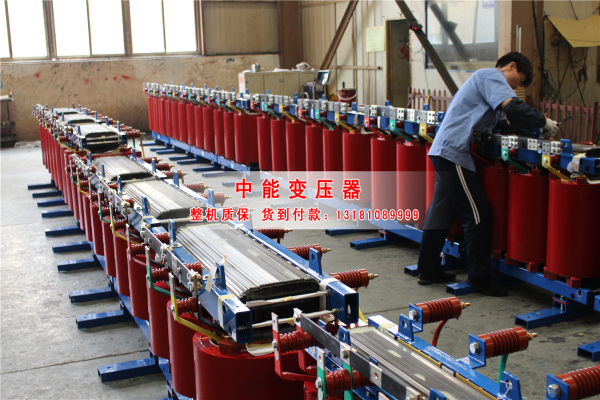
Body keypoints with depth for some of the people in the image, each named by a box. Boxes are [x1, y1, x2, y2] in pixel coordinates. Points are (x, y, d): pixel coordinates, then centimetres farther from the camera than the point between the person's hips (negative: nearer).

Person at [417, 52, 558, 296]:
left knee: (441, 211, 13)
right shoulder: (493, 76, -6)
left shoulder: (484, 78, 26)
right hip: (453, 152, -11)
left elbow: (499, 120, 22)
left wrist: (533, 126, 10)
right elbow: (513, 109, -22)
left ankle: (428, 270, 19)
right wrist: (543, 123, -11)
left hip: (443, 150, 11)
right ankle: (479, 275, 4)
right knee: (478, 214, -4)